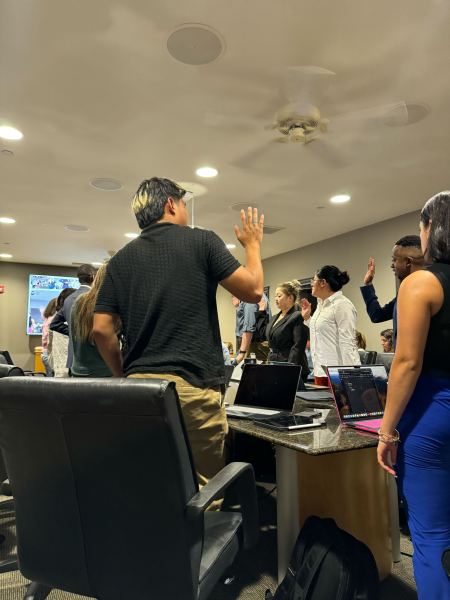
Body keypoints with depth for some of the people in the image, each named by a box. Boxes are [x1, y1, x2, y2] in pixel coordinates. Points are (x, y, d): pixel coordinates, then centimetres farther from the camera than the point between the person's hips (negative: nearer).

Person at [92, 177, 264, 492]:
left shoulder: (120, 259, 11)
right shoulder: (201, 241, -1)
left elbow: (102, 329, 6)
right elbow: (253, 290, 1)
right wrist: (253, 244, 17)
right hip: (193, 384, -4)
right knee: (202, 487, 7)